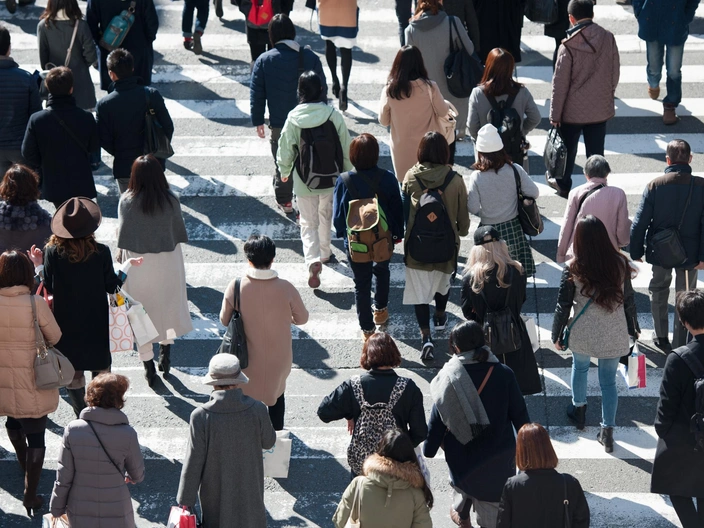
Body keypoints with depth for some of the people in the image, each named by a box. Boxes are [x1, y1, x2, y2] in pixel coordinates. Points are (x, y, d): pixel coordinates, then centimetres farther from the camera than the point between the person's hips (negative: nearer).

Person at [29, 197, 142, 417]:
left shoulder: (52, 252, -13)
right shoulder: (101, 252, -15)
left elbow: (48, 288, -8)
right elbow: (112, 286, -8)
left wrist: (39, 266, 7)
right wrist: (128, 266, 7)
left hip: (66, 325, 0)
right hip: (95, 324, 0)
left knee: (73, 374, 12)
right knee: (101, 372, 15)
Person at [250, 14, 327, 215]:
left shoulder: (264, 61, -9)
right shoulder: (310, 57, -6)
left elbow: (256, 94, -5)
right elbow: (322, 89, 0)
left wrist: (258, 121, 4)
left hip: (279, 125, 0)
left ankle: (284, 202, 29)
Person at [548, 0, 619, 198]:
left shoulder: (569, 45, -19)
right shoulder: (608, 39, -9)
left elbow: (560, 83, -14)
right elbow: (615, 72, 2)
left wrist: (555, 114, -5)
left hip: (573, 109, -2)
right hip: (600, 108, 2)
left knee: (568, 148, 19)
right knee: (596, 152, 11)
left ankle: (563, 184, 36)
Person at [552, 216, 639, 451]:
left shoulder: (573, 269, -16)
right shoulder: (620, 263, -10)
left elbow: (563, 306, -8)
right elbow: (628, 299, 1)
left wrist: (557, 335, 6)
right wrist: (633, 328, 16)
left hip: (583, 334, -1)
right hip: (614, 335, 1)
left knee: (580, 367, 28)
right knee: (609, 381, 12)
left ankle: (578, 410, 46)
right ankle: (607, 432, 15)